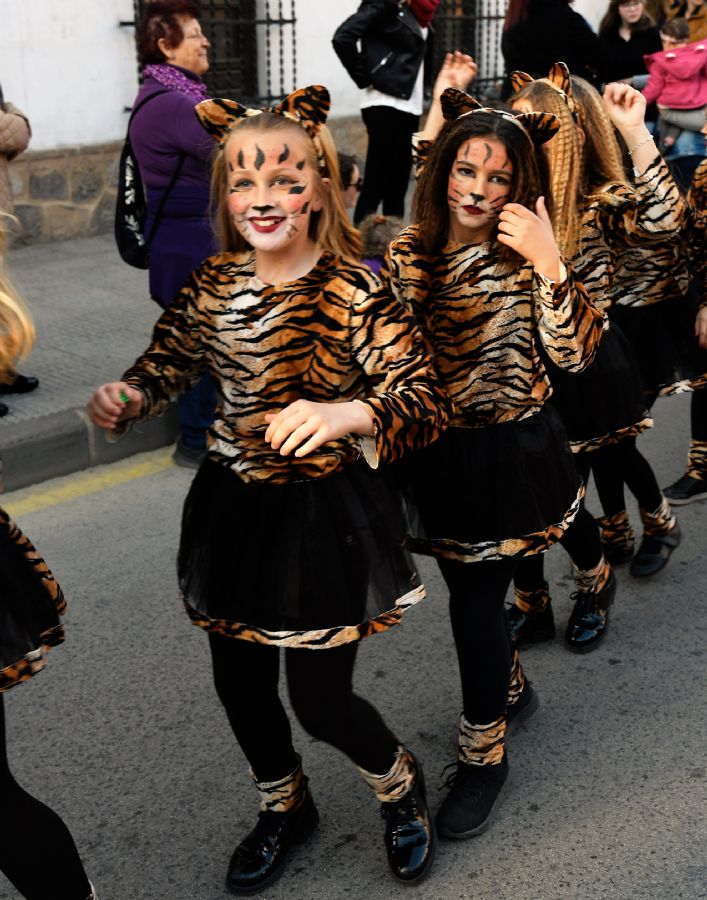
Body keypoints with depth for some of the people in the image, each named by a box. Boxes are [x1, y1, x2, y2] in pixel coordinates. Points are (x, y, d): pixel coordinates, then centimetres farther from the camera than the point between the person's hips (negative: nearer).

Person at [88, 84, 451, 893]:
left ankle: (397, 782, 40)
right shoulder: (214, 282, -1)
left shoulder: (353, 291, -18)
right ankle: (283, 807, 48)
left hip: (323, 514, -5)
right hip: (232, 506, 6)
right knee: (238, 684, 17)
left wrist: (345, 414, -44)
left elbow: (426, 401, -25)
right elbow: (170, 358, 13)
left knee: (319, 700, 4)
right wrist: (126, 395, -9)